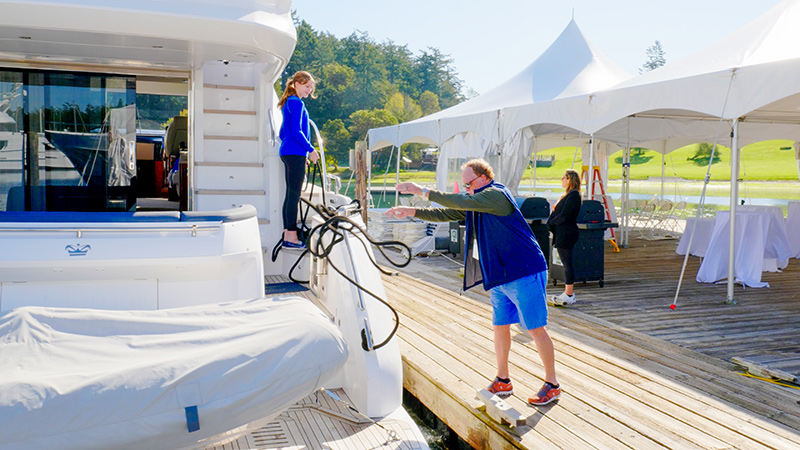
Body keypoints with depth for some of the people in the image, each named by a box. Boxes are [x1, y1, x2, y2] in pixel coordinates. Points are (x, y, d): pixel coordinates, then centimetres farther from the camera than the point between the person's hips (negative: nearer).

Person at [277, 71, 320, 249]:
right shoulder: (297, 103, -9)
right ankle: (291, 237, -8)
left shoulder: (289, 103, 21)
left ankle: (287, 235, 13)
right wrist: (311, 149, -10)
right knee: (294, 195, -9)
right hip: (295, 154, -10)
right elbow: (296, 131, -17)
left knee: (290, 194, 10)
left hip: (288, 153, 10)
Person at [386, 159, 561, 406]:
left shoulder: (496, 195, -16)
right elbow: (445, 214, 12)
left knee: (536, 329, -1)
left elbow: (459, 203, -27)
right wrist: (412, 211, 1)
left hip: (525, 274, -9)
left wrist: (422, 191, -21)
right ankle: (503, 381, 27)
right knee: (500, 327, 13)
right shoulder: (475, 201, 13)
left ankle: (552, 385, 11)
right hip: (500, 277, 9)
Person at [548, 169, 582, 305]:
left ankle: (569, 296, -3)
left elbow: (563, 216, -19)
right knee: (566, 263, 13)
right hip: (562, 234, 10)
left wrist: (551, 223, -6)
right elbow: (557, 212, 17)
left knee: (567, 264, -7)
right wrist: (551, 223, 1)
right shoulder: (568, 195, 18)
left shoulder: (573, 195, -14)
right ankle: (568, 293, 19)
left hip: (566, 233, -10)